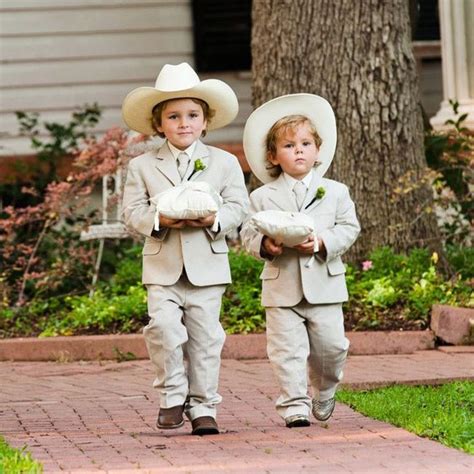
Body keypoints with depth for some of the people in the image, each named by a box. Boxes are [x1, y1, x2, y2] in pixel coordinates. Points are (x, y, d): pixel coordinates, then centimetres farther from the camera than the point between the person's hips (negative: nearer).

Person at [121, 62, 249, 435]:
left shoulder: (225, 163, 7)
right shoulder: (142, 167, 7)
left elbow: (238, 207, 2)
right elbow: (133, 212, 2)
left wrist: (215, 219, -18)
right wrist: (159, 220, -18)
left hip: (207, 265, 0)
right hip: (162, 265, 0)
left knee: (205, 337, 2)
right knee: (163, 326, -17)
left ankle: (203, 408, 10)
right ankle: (173, 395, 0)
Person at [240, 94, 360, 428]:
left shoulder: (335, 192, 5)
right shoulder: (263, 198, 4)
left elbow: (349, 227, 2)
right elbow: (249, 233, 4)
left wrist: (322, 242, -15)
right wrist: (265, 245, -18)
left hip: (325, 284, 1)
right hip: (282, 288, -1)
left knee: (330, 346, 6)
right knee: (287, 350, -4)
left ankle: (325, 392, 31)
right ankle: (295, 405, 0)